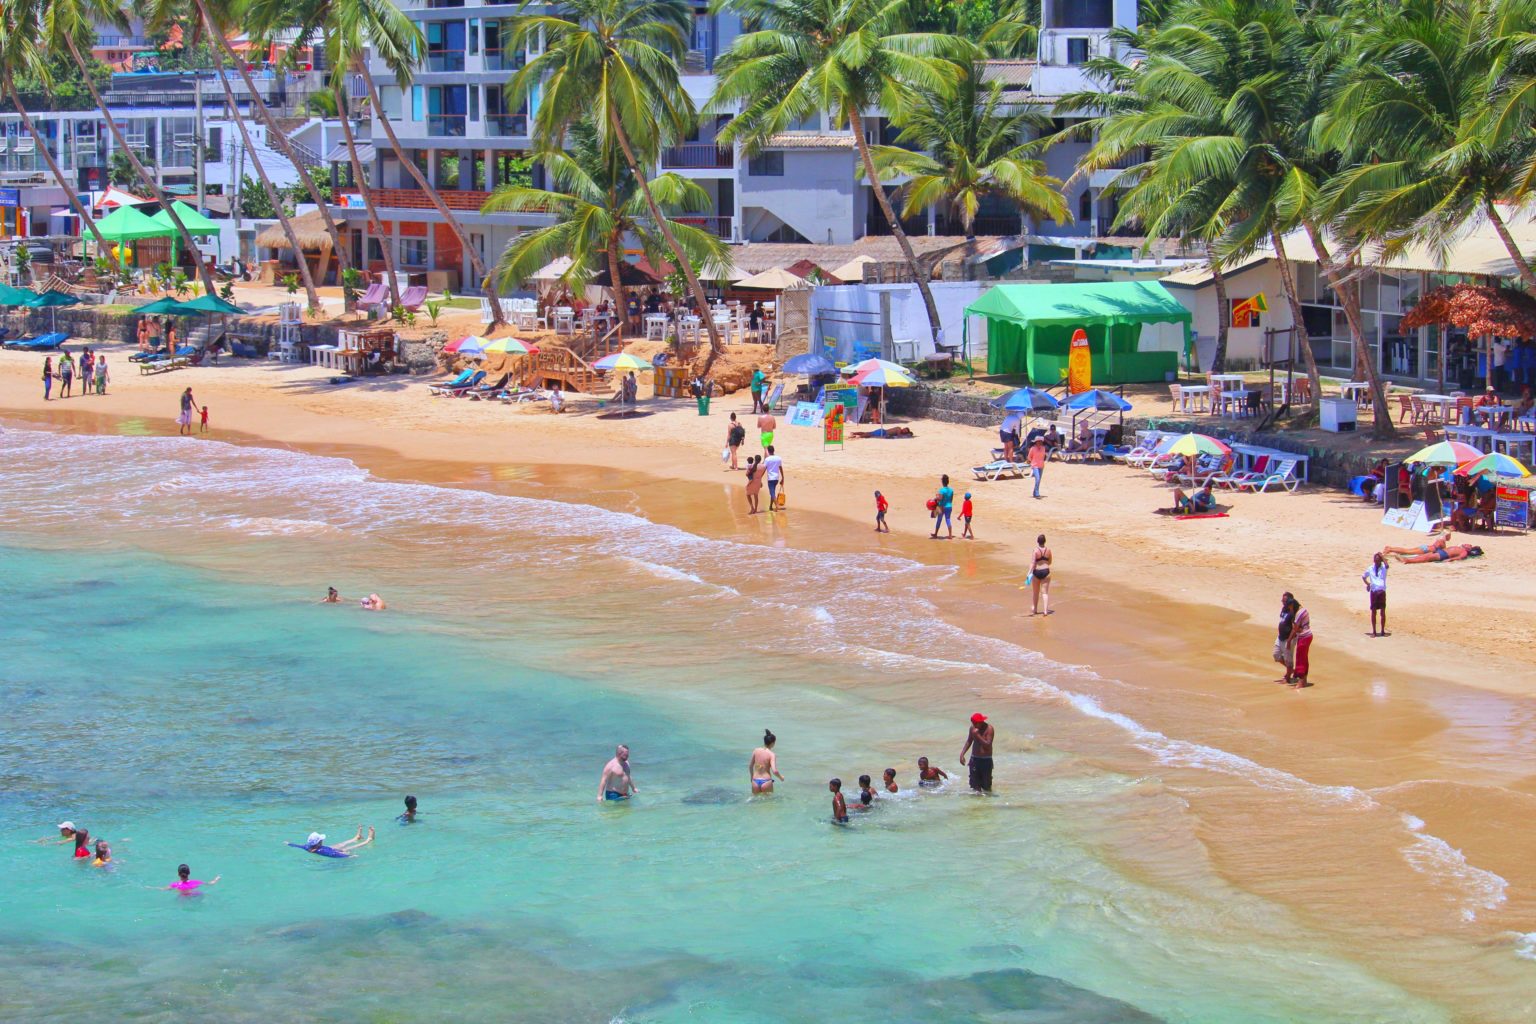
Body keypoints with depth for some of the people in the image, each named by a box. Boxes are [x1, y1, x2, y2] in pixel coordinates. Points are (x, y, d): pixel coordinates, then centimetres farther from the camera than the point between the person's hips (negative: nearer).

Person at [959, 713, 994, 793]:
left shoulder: (989, 729, -13)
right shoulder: (973, 728, 4)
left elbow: (988, 745, -22)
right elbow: (969, 741, 17)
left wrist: (978, 735, -26)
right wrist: (962, 754, 6)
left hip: (986, 760, -5)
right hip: (974, 759, 5)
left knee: (986, 787, -1)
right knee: (975, 786, 2)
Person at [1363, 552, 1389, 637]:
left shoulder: (1384, 568, -1)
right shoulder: (1370, 569, 5)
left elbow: (1386, 564, -25)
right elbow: (1363, 576, 19)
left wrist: (1381, 556, -23)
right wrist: (1367, 583, 6)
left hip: (1382, 591, -1)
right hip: (1373, 591, 1)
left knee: (1383, 612, 0)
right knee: (1373, 612, 4)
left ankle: (1382, 631, 9)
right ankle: (1374, 631, 10)